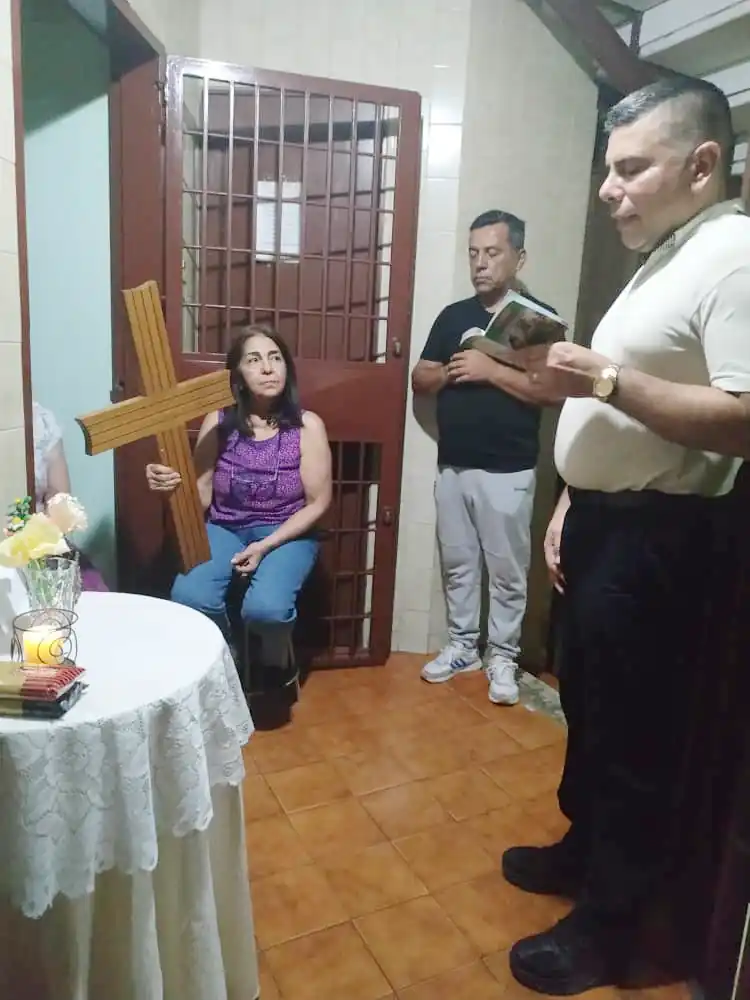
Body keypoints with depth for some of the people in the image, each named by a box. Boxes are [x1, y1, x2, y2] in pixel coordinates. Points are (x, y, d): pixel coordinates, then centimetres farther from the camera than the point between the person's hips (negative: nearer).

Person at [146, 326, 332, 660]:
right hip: (224, 529, 2)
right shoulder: (218, 423, -3)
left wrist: (265, 546, -16)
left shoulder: (307, 426, -8)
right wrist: (171, 484, -24)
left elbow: (317, 503, -6)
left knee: (265, 607, -31)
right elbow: (202, 496, -1)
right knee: (188, 597, -27)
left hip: (286, 533, -2)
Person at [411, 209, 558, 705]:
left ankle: (503, 657, 21)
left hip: (508, 472, -5)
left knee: (508, 571, 6)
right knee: (458, 564, 14)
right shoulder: (453, 316, 10)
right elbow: (419, 379, 10)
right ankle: (463, 646, 30)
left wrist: (491, 371, -20)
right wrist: (449, 371, -11)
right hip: (452, 467, 5)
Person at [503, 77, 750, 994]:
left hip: (654, 539, -10)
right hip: (602, 522, 10)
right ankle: (585, 849, 42)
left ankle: (610, 920, 25)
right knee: (588, 707, 21)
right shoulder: (661, 258, 16)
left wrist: (606, 378, -24)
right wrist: (571, 505, 16)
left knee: (633, 732, 5)